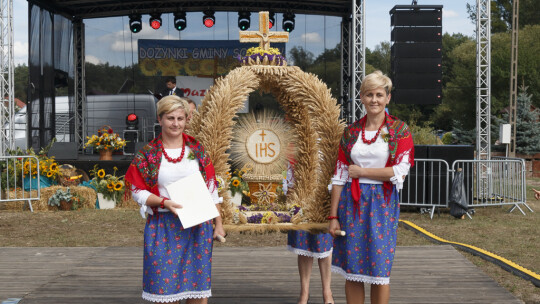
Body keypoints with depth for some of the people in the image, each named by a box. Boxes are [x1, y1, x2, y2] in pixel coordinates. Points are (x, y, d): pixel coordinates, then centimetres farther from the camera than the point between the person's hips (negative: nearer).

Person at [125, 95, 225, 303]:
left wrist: (218, 224, 6)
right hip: (163, 228, -2)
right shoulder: (148, 154, 1)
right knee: (166, 286, -1)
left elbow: (211, 189, 9)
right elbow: (138, 191, 0)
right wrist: (164, 202, -17)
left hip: (197, 226, 2)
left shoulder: (197, 150, 7)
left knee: (198, 286, 5)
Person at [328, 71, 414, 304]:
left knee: (379, 271, 2)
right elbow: (339, 177, 6)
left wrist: (361, 171, -7)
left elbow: (400, 171, -10)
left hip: (383, 204, -2)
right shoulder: (351, 132, 7)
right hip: (351, 203, 2)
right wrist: (333, 216, 1)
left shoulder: (399, 130, 0)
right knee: (351, 270, 5)